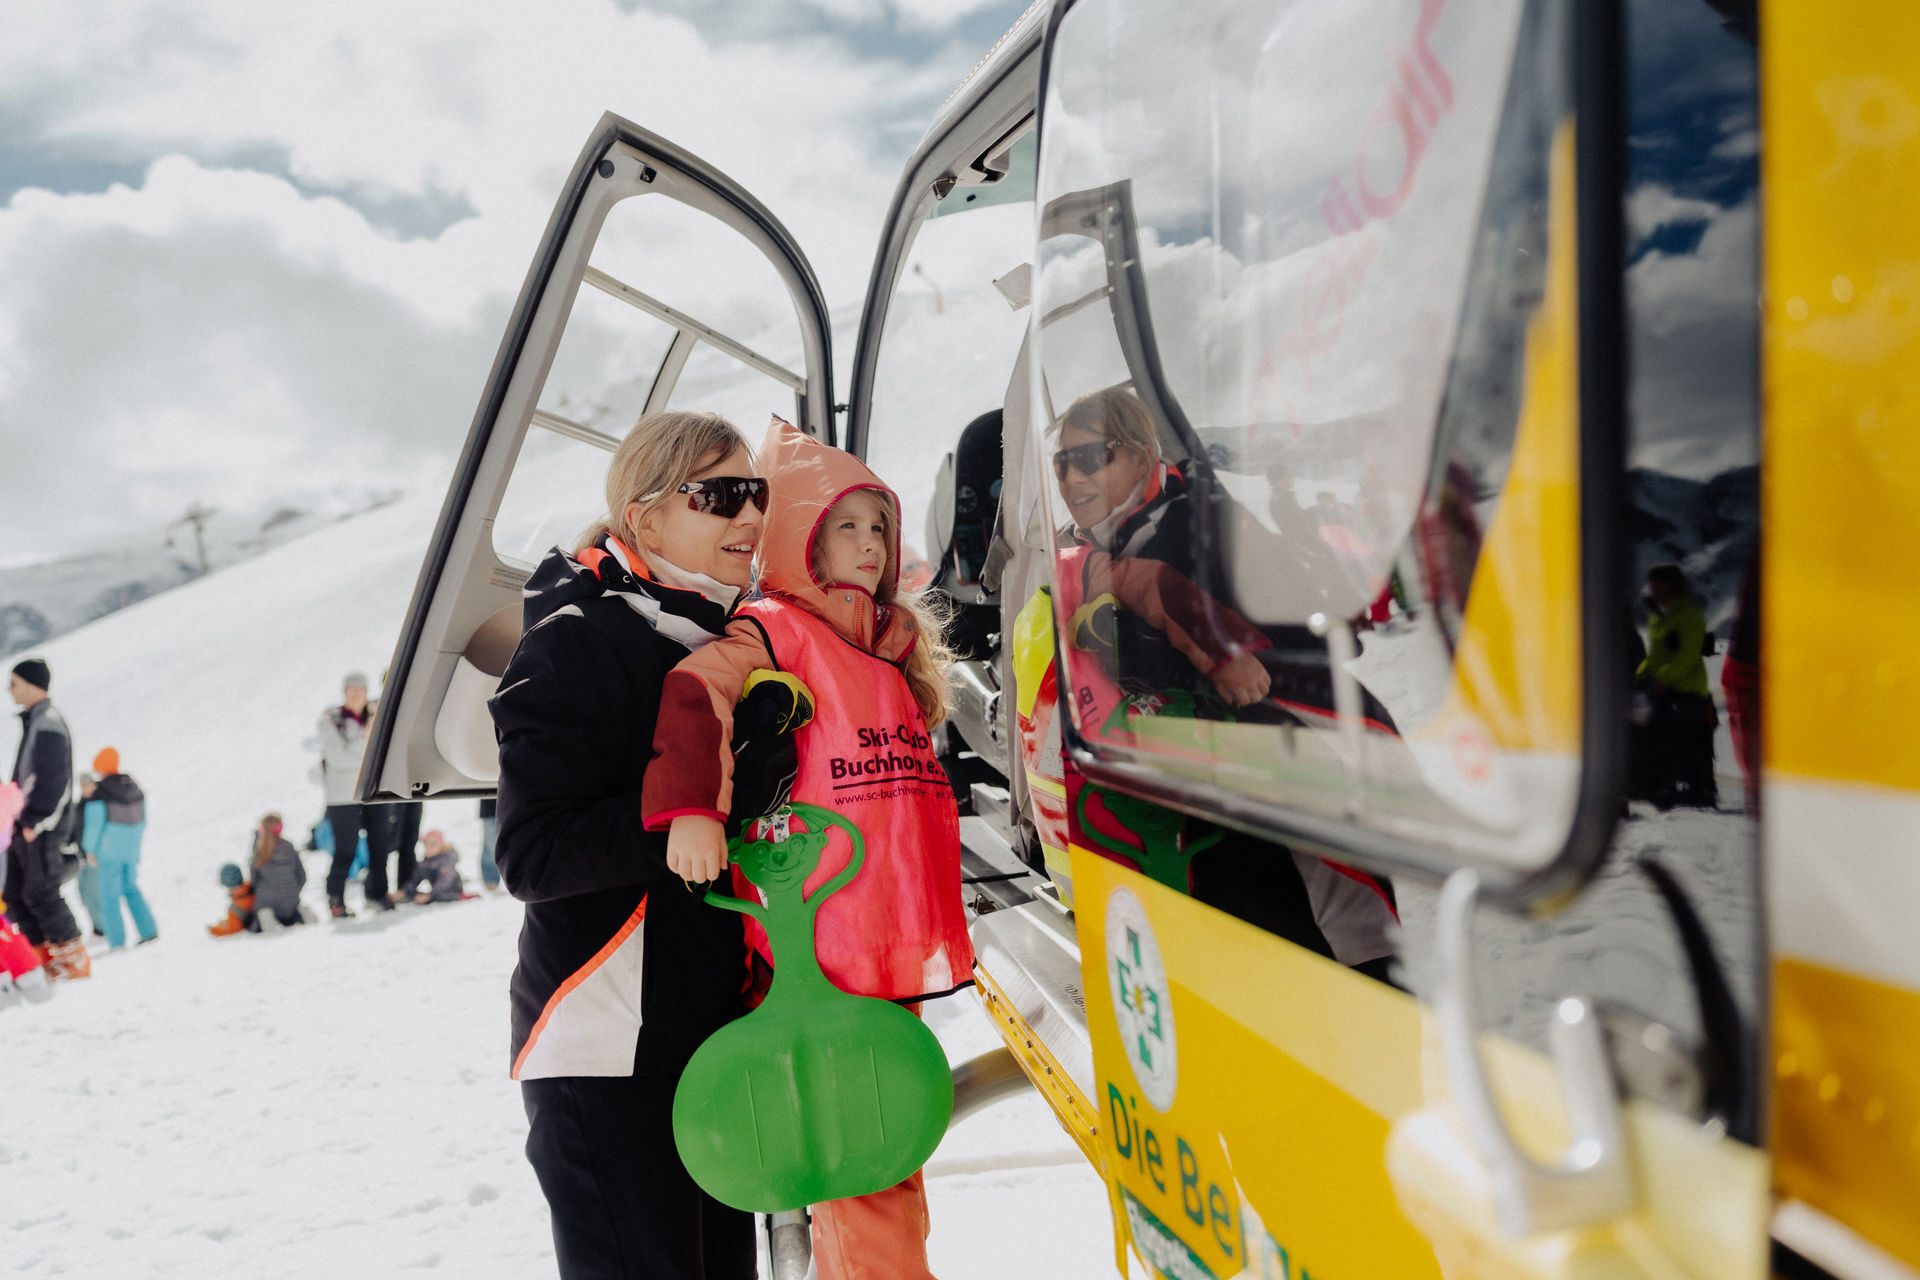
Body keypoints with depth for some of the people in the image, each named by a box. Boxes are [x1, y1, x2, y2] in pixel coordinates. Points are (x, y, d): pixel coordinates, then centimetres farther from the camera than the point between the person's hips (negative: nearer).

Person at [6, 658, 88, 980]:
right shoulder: (33, 721, 18)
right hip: (25, 824, 10)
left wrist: (37, 822, -19)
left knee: (40, 894, -7)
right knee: (15, 895, 8)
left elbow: (55, 781, -19)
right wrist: (20, 820, 17)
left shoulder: (48, 723, -13)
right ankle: (49, 957, 13)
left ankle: (74, 959, 0)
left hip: (42, 828, -10)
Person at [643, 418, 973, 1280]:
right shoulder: (778, 628, -5)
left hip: (899, 944, 8)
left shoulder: (897, 644, 19)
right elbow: (695, 687, -24)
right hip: (826, 950, -8)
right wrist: (692, 804, -38)